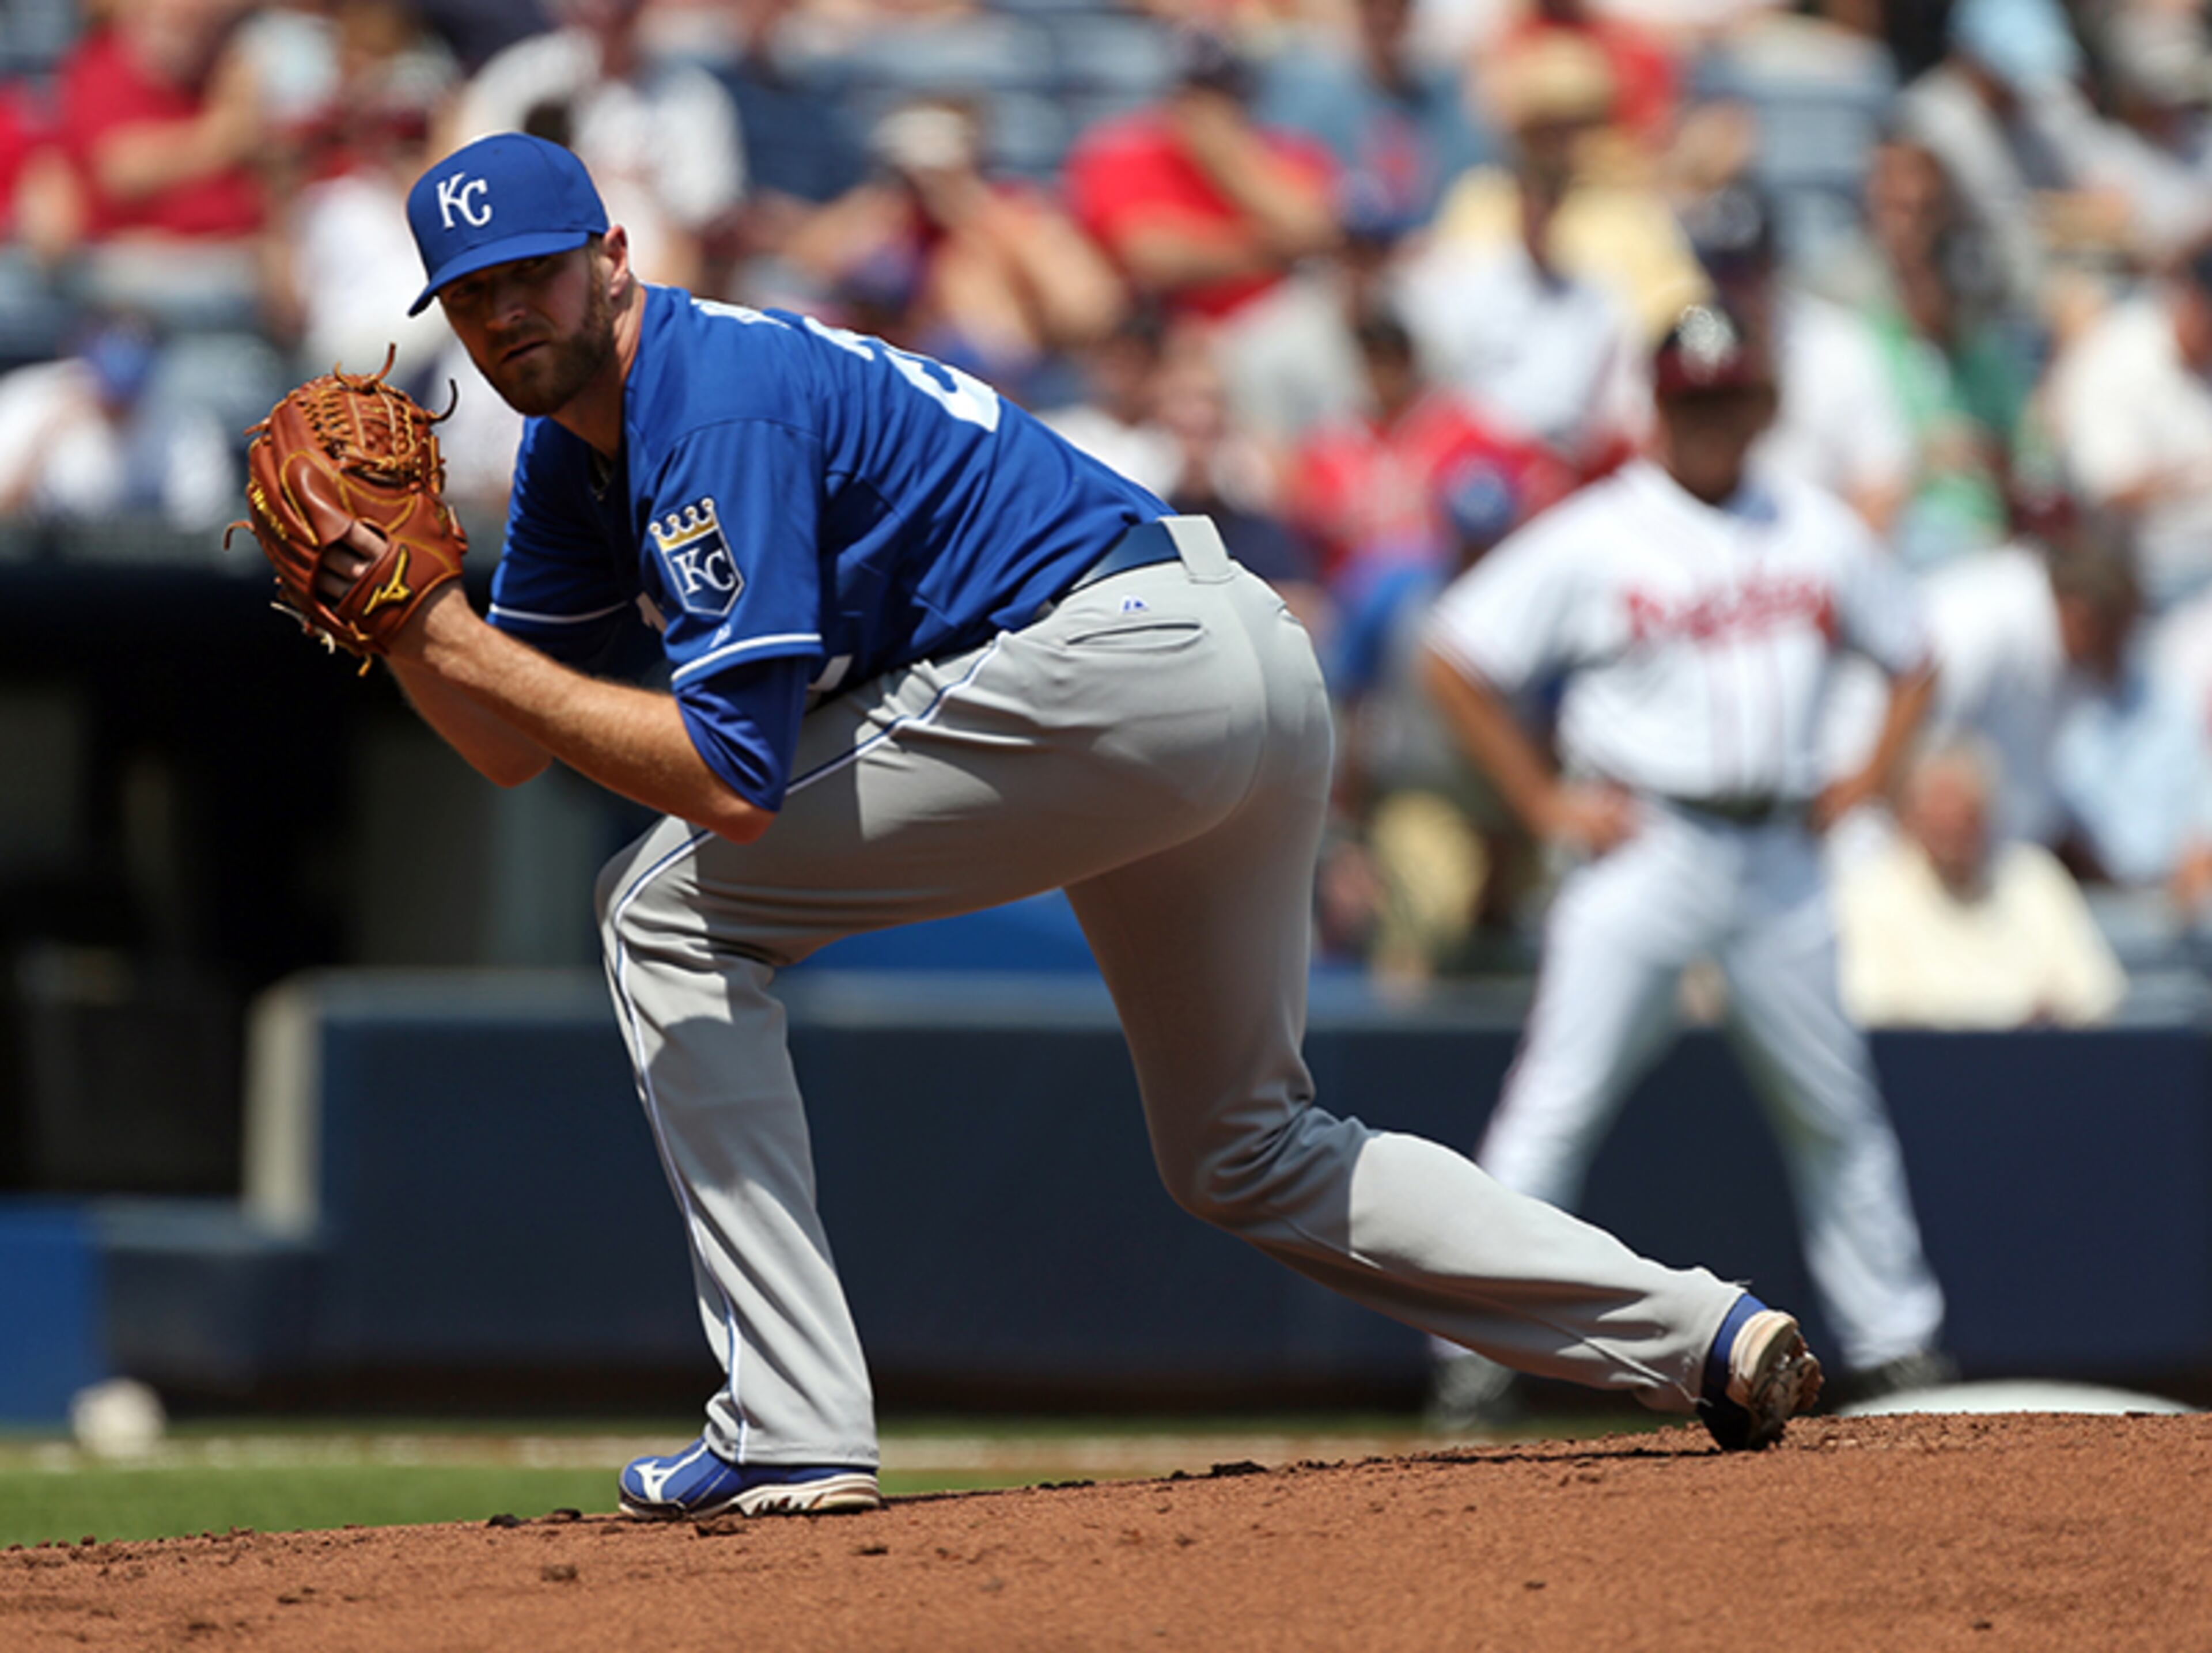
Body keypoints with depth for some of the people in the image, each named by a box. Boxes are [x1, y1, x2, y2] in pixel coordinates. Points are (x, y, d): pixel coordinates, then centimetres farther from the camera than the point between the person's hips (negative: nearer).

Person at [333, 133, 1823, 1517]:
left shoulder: (717, 411, -14)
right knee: (1247, 1157, 22)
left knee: (674, 915, -4)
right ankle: (1704, 1335, 15)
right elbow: (513, 747, 17)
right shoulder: (579, 444, 16)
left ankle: (794, 1430, -9)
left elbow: (733, 777, -20)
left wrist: (457, 639, -16)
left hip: (1107, 661, -11)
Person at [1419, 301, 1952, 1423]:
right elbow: (1455, 662, -2)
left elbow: (1912, 661, 23)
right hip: (1642, 853, -4)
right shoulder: (1593, 540, -3)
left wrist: (1862, 785, 9)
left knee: (1836, 1112, 10)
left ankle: (1895, 1341, 19)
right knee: (1558, 1102, -11)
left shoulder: (1822, 534, 10)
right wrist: (1545, 805, -6)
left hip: (1780, 857, 4)